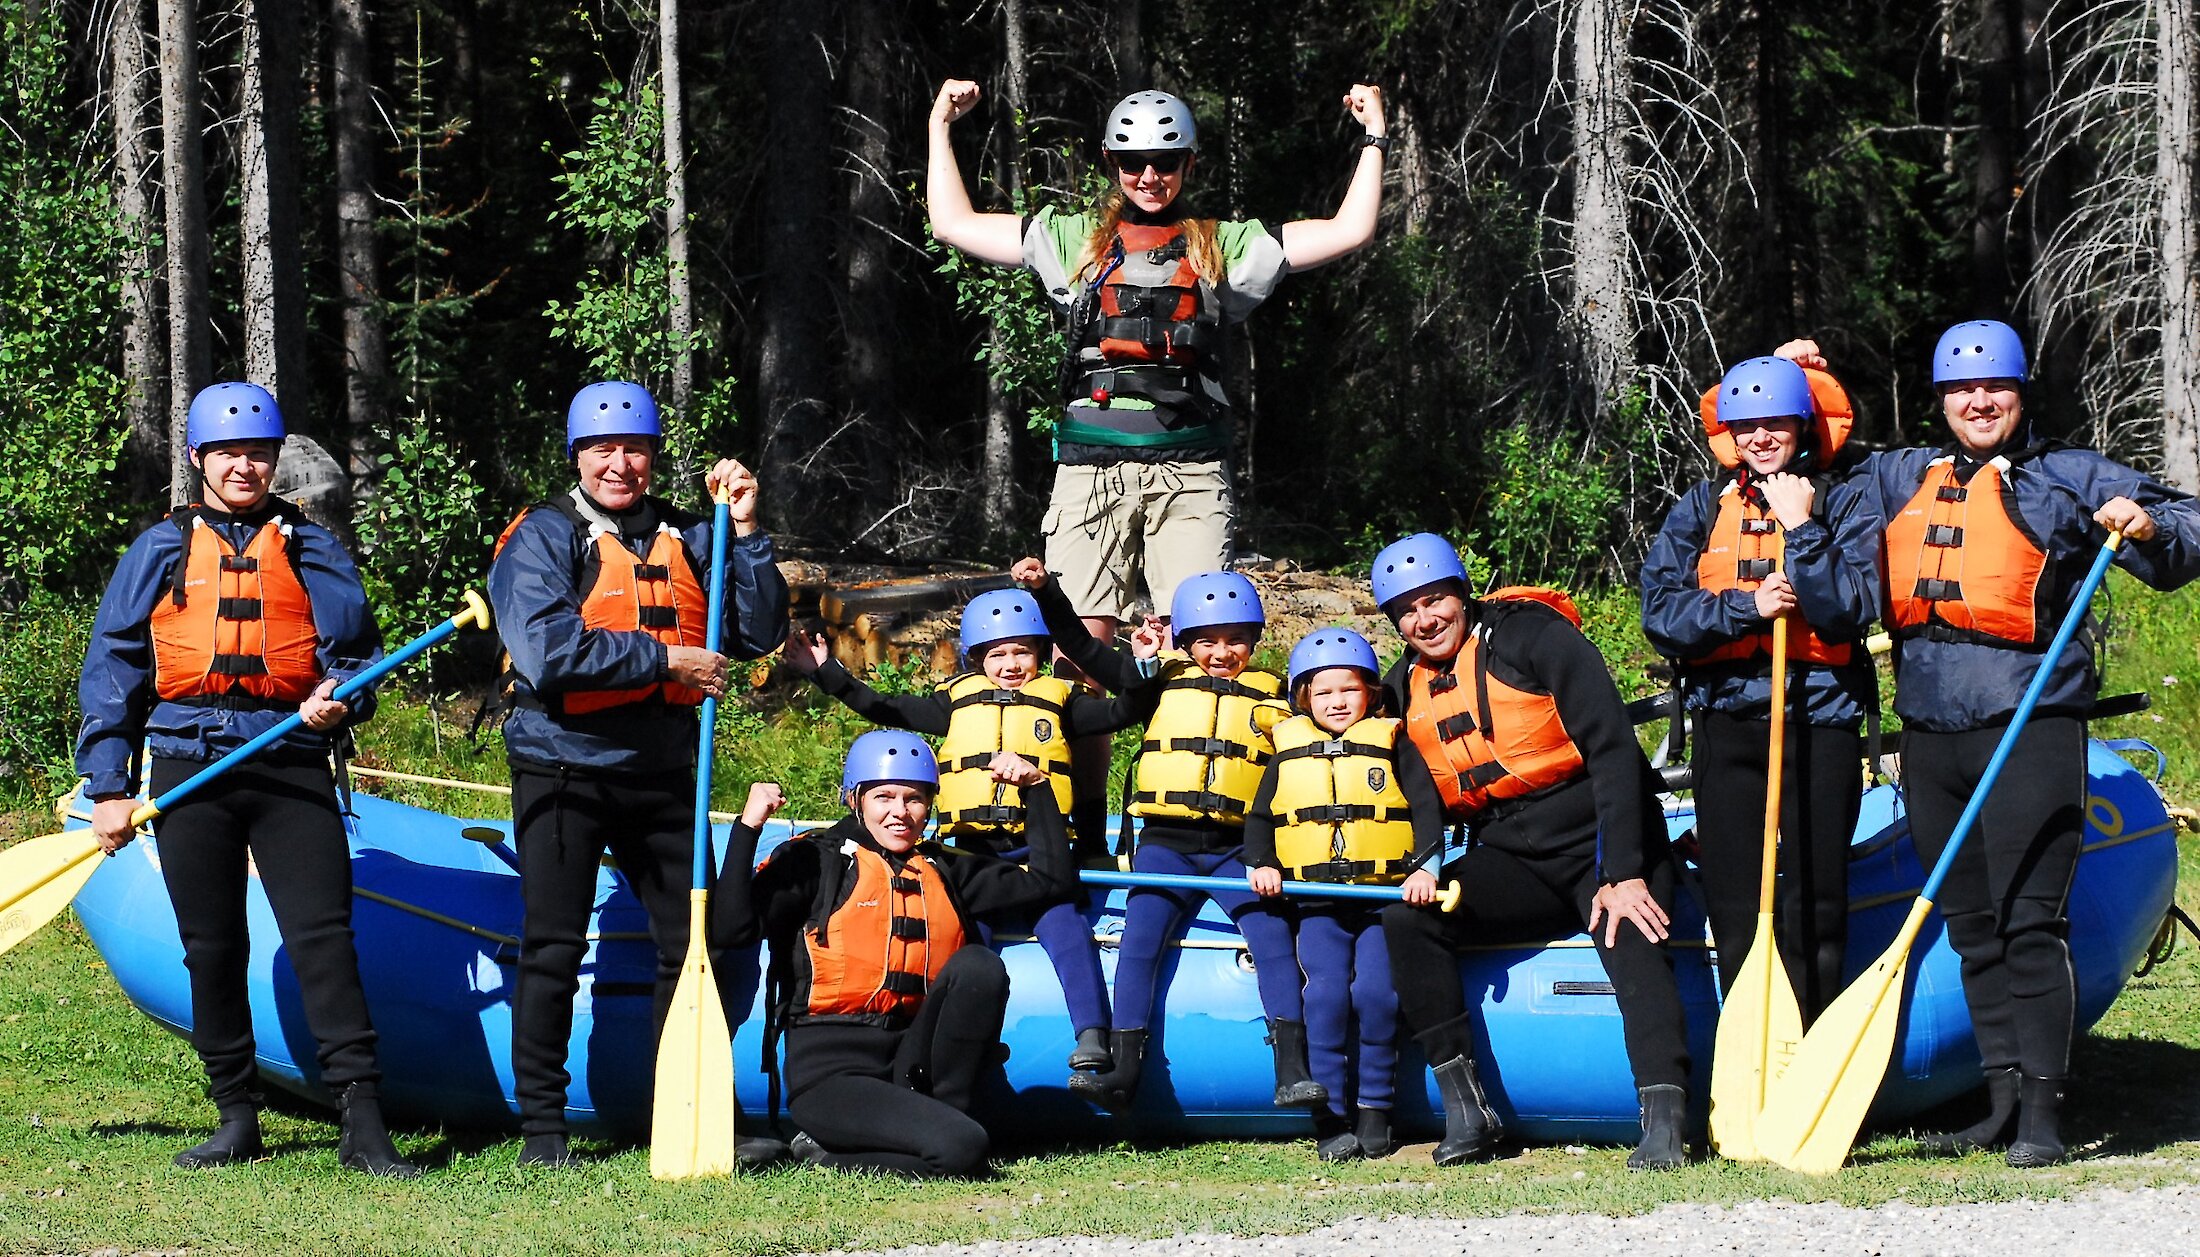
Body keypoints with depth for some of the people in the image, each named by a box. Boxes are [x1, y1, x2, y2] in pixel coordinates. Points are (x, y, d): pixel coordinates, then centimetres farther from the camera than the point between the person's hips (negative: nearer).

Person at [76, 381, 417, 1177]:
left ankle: (362, 1122, -16)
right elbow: (113, 670, 9)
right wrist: (109, 787, 1)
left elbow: (356, 651, 13)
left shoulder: (311, 550, 11)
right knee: (212, 947, 5)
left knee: (324, 936, -11)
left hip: (292, 765, -1)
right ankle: (236, 1118, 13)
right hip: (190, 770, 1)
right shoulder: (162, 551, 10)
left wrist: (337, 701, -11)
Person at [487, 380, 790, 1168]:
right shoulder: (544, 537, -4)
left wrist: (744, 531, -5)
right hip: (563, 769, -4)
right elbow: (546, 651, -18)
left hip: (660, 775, 4)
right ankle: (542, 1126, 4)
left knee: (694, 945, 6)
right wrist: (662, 660, -16)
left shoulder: (686, 539, 9)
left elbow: (758, 633, 4)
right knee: (553, 949, -2)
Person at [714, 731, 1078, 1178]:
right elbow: (733, 926, -12)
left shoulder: (946, 870, 19)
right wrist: (747, 828, -19)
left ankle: (935, 1113, -14)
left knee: (979, 966, -21)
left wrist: (1036, 788, 13)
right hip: (832, 1069, -6)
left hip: (914, 1057, 6)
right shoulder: (815, 860, 2)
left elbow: (1053, 880, 20)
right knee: (961, 1150, -29)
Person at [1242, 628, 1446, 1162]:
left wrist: (1423, 865, -14)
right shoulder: (1288, 752, 14)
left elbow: (1427, 809, 2)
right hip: (1317, 904, 1)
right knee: (1327, 991, -19)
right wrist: (1261, 864, 1)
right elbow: (1259, 817, 19)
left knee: (1376, 988, -20)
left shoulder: (1392, 743, 8)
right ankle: (1331, 1120, -15)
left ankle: (1374, 1113, -7)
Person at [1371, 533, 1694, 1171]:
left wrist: (1625, 875, -22)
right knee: (1405, 921, -19)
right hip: (1511, 862, 5)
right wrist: (1422, 869, -6)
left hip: (1598, 841, -5)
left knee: (1633, 946, -33)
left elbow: (1613, 750, -15)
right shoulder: (1404, 689, 9)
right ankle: (1465, 1111, -19)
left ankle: (1664, 1126, -46)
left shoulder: (1530, 637, -9)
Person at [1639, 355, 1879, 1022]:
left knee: (1815, 912, -3)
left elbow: (1854, 609, -10)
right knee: (1735, 913, 2)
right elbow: (1661, 612, 0)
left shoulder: (1840, 506, 4)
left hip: (1820, 723, -2)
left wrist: (1802, 529, -13)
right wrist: (1747, 606, -12)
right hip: (1728, 723, 2)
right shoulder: (1701, 509, 11)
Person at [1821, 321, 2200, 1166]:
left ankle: (2042, 1112, -11)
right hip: (1931, 736, 6)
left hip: (2030, 730, -6)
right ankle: (2003, 1103, 13)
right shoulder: (1899, 482, 20)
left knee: (2029, 923, -12)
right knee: (1972, 929, 8)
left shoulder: (2069, 479, 6)